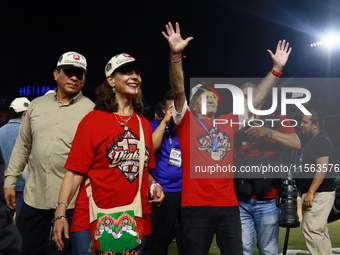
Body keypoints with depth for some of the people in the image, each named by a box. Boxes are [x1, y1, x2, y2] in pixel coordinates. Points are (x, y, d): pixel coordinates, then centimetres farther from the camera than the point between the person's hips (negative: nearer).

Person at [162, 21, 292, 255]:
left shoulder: (229, 123, 14)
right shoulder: (186, 121, 4)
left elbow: (256, 99, 15)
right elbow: (179, 90, -10)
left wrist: (277, 68, 13)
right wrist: (176, 56, -23)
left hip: (229, 205, 4)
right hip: (196, 207, -4)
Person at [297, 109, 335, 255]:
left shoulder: (322, 140, -14)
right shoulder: (310, 140, 18)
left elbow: (323, 167, -24)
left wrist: (310, 192, -28)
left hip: (320, 194, -11)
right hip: (314, 194, 11)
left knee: (311, 229, -14)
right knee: (320, 231, 14)